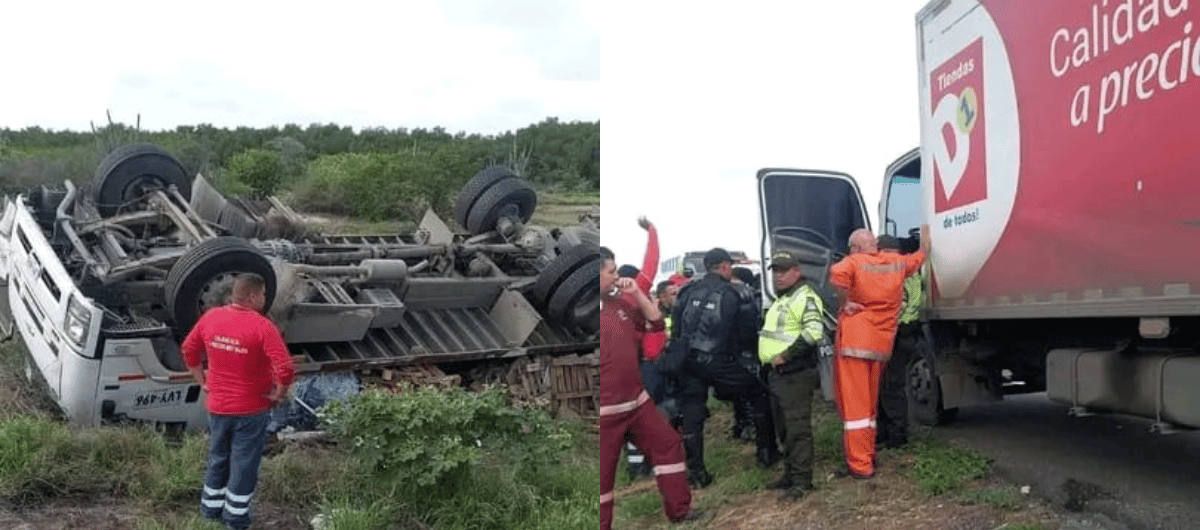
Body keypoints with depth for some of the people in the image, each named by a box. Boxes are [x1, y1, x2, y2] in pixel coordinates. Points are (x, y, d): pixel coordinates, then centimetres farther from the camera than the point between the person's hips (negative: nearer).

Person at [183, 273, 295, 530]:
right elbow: (286, 370, -27)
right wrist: (278, 394, -11)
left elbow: (188, 349, 8)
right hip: (251, 410, -5)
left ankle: (211, 508, 37)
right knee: (244, 464, 12)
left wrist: (202, 380, 16)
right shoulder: (262, 327, -22)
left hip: (217, 407, 5)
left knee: (217, 458, 23)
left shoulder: (211, 317, -5)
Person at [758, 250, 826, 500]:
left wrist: (785, 356, -21)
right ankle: (790, 473, 25)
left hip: (796, 374, -10)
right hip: (777, 374, 10)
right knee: (784, 429, 16)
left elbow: (813, 332, -25)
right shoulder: (781, 301, 22)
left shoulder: (805, 298, -11)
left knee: (797, 428, -9)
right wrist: (770, 358, 19)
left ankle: (802, 480, -6)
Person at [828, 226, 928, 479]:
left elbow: (838, 273, -31)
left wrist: (845, 302, -17)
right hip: (881, 343, 6)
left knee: (853, 404, -2)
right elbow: (920, 256, 29)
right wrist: (926, 235, 47)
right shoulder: (896, 263, 8)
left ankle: (860, 465, -2)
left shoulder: (855, 262, -8)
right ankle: (868, 454, 29)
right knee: (870, 404, 20)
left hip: (854, 342, -6)